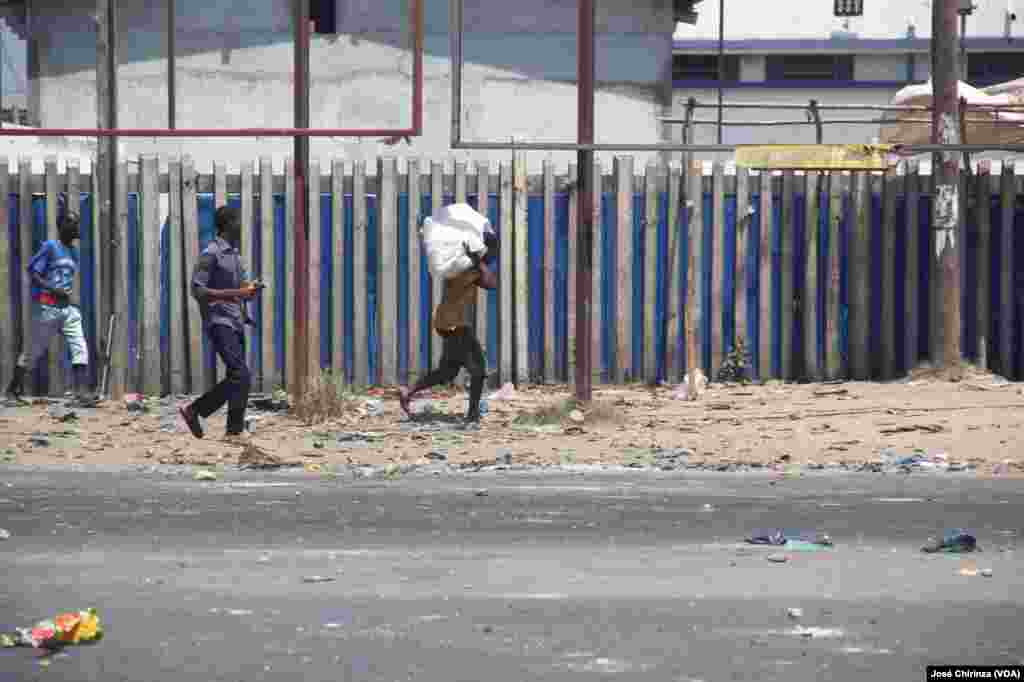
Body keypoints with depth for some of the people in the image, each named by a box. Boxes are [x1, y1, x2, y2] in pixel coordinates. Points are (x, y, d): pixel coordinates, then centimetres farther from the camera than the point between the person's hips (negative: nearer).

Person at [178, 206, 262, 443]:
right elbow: (198, 290, -16)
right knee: (241, 376, -17)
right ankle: (235, 431, -11)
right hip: (220, 322, -9)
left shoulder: (235, 255, 19)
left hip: (236, 323, 9)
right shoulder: (211, 254, -8)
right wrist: (233, 293, -22)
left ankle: (194, 410, 18)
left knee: (235, 378, 8)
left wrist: (251, 289, 4)